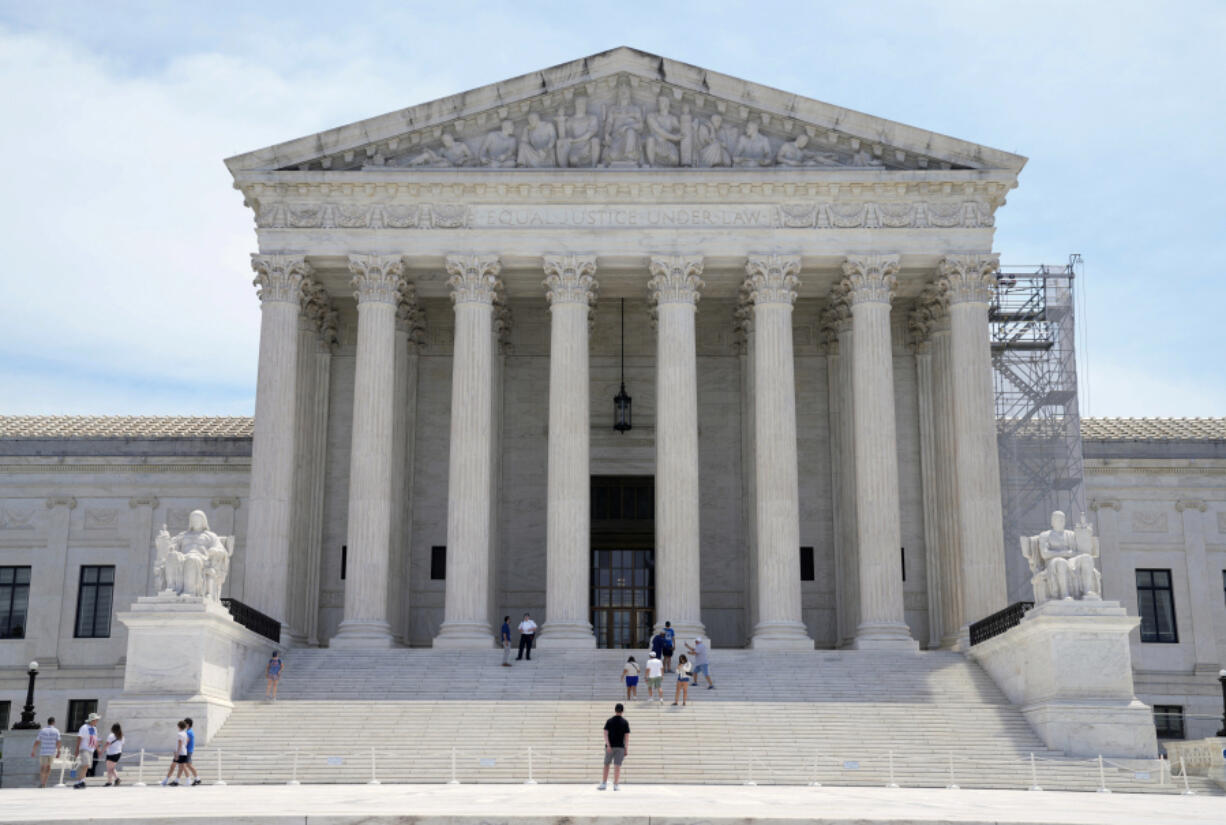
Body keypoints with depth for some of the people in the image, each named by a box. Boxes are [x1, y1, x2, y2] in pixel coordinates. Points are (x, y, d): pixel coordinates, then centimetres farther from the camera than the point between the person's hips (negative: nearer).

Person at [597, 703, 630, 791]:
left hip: (610, 747, 1)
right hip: (620, 746, -1)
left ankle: (604, 784, 10)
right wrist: (626, 748, -1)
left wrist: (608, 745, -11)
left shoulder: (609, 721, 3)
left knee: (606, 765, 11)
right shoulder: (625, 722, 0)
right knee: (617, 766, 1)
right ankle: (616, 785, -1)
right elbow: (627, 736, -4)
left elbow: (605, 733, -7)